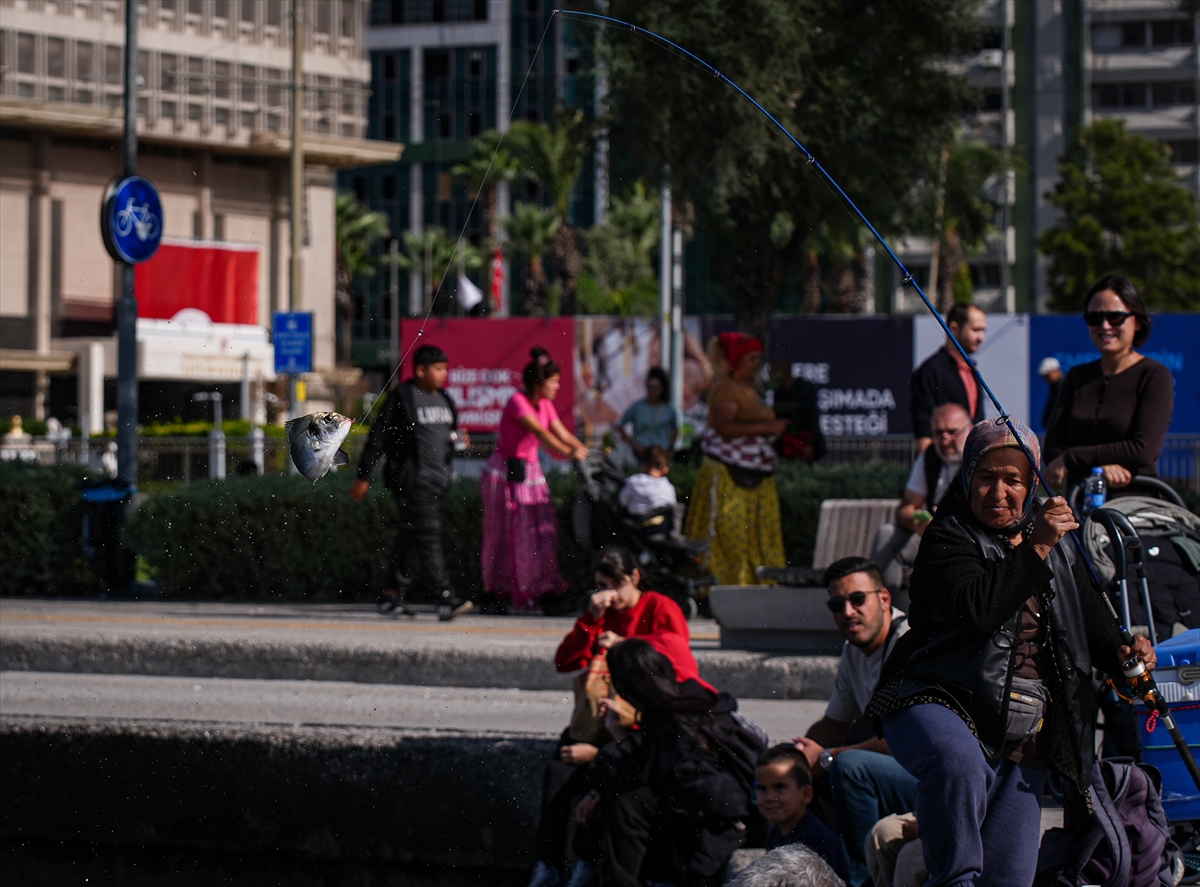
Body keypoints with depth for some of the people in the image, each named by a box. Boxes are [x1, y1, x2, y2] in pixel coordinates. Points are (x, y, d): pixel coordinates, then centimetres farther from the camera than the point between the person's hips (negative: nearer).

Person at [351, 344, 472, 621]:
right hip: (412, 480, -8)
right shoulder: (402, 398, -8)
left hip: (438, 480, 8)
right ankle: (445, 599, -21)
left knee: (409, 536, 12)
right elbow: (378, 437, -6)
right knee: (428, 536, -13)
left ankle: (393, 597, 18)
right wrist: (363, 476, -6)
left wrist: (456, 438, 3)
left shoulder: (443, 400, 14)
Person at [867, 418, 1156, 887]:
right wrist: (1035, 548, -22)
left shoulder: (1061, 553, 14)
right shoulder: (948, 539, -4)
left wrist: (1120, 653, -1)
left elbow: (1093, 622, 21)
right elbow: (978, 610, -23)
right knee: (958, 761, -41)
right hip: (938, 703, -6)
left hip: (1023, 743, 6)